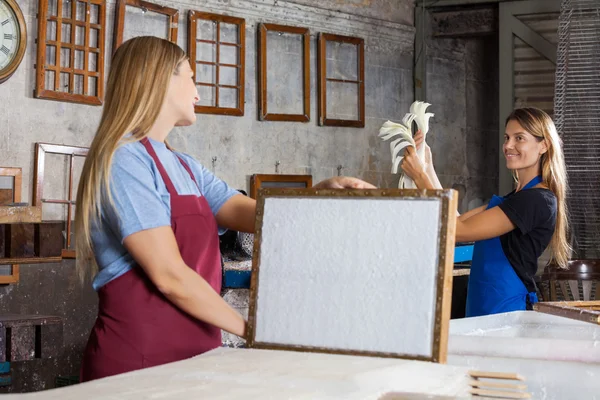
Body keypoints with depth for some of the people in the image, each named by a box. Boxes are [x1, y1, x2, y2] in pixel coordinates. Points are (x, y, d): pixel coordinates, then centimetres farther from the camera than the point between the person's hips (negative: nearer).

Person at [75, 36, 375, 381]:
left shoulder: (187, 168, 14)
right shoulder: (124, 159, -14)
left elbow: (256, 216, 1)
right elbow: (169, 275, -20)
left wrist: (323, 192, -15)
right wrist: (249, 329, -11)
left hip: (193, 353, 8)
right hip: (137, 358, -8)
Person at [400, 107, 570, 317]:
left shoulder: (538, 200, -14)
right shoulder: (514, 198, 15)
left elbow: (458, 231, -18)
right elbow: (454, 220, 10)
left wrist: (420, 177, -13)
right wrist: (428, 166, 7)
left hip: (508, 310, -9)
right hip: (484, 309, 9)